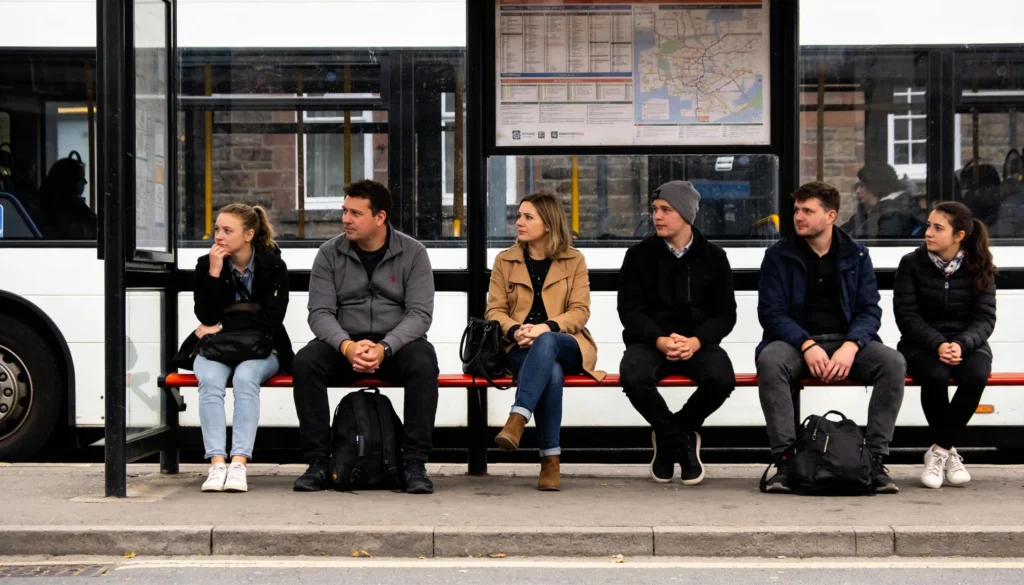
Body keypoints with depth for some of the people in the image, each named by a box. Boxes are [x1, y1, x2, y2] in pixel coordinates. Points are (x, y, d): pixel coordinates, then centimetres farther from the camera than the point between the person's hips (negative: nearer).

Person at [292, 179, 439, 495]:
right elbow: (320, 312, -3)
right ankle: (318, 461, -20)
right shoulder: (329, 253, 2)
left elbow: (420, 313, -9)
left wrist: (384, 348, -25)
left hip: (397, 343, -1)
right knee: (305, 362, -28)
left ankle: (415, 463, -25)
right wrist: (346, 346, -24)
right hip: (343, 343, 1)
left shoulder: (413, 253, -1)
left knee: (423, 364, -34)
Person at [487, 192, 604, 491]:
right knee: (551, 372, -36)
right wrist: (514, 331, -17)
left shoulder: (574, 260, 10)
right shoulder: (504, 260, 13)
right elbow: (494, 310, 6)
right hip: (521, 348, 1)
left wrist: (547, 327, -20)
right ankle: (550, 460, -36)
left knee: (545, 343, -40)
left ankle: (517, 420, -50)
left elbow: (580, 311, 0)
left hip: (565, 345, -1)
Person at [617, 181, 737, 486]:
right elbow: (630, 309, -1)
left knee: (721, 378, -32)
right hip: (650, 342, 0)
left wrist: (696, 341, -18)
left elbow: (725, 314, 3)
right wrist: (660, 341, -20)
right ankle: (679, 439, -5)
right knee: (633, 378, -34)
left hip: (698, 343, 1)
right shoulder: (639, 255, 4)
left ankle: (670, 434, -1)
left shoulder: (713, 257, 6)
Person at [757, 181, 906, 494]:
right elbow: (771, 312, -3)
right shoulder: (778, 255, 5)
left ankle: (875, 459, -20)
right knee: (769, 361, -35)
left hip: (846, 342, 2)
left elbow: (869, 310, 3)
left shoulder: (856, 255, 9)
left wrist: (851, 346, -18)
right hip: (796, 342, -1)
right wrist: (807, 345, -20)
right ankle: (785, 459, -30)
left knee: (893, 362, -27)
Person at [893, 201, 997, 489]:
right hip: (922, 344, -1)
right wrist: (938, 345, -23)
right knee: (935, 376, -35)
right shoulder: (912, 263, -2)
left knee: (976, 375, -33)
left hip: (967, 343, 1)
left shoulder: (979, 268, 2)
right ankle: (948, 450, -12)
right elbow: (906, 315, -7)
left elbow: (985, 318, -4)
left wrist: (961, 345, -24)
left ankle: (940, 450, -15)